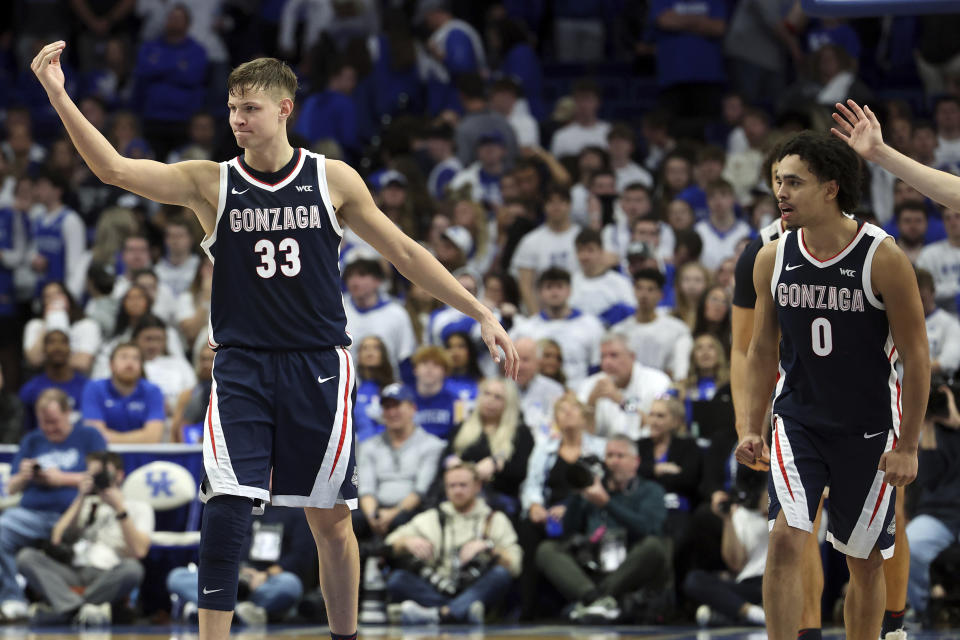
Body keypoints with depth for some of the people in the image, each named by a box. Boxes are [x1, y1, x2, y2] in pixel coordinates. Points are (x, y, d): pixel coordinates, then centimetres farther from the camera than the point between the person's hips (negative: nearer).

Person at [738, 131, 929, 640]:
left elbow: (916, 357, -10)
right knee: (786, 539, -16)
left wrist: (907, 446, -11)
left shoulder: (883, 259, -15)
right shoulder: (773, 259, -3)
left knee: (865, 563, 7)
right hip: (797, 421, 2)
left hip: (869, 430, -2)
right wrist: (753, 427, 4)